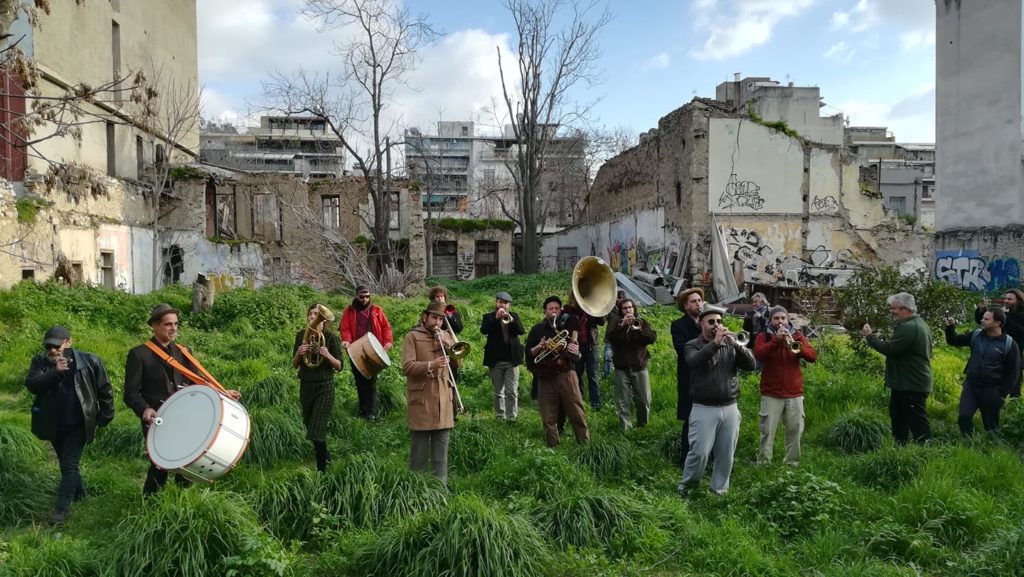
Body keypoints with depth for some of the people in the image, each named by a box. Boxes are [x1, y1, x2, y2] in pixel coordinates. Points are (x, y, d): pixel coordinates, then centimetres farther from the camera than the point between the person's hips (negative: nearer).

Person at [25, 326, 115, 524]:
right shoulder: (40, 361, -5)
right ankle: (79, 492, 39)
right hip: (54, 424, 4)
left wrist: (105, 417, -1)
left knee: (69, 465, -8)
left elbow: (105, 389, -4)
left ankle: (62, 508, -2)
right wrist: (54, 372, -35)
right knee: (67, 463, 19)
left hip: (78, 424, -4)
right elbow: (31, 385, -20)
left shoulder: (89, 361, -12)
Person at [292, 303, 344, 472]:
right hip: (305, 387, 5)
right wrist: (299, 353, -15)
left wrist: (328, 356, -25)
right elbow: (294, 365, 6)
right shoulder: (301, 335, 1)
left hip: (324, 388, -5)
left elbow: (339, 366, -7)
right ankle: (325, 455, 43)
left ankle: (322, 469, 4)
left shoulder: (331, 337, -10)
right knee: (310, 427, 18)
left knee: (318, 430, -9)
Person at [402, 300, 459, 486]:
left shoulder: (445, 336, 15)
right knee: (419, 450, 2)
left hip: (443, 400, 5)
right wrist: (430, 366, -27)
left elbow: (457, 362, 8)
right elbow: (407, 366, -13)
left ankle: (441, 485, 19)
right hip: (421, 400, -5)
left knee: (441, 450, 11)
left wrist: (448, 345, -8)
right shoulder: (412, 337, -2)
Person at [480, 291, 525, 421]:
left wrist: (511, 320, -23)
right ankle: (500, 417, 15)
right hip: (495, 361, 0)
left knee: (512, 392, -3)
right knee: (498, 392, 8)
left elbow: (521, 331, -6)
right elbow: (483, 330, -13)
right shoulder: (489, 317, 6)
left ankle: (511, 417, 0)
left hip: (512, 360, 0)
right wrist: (496, 318, -24)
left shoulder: (514, 316, 10)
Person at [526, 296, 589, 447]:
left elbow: (576, 358, 8)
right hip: (546, 378, 0)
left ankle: (585, 443, 5)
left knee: (577, 412, -2)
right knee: (549, 416, 3)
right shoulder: (537, 329, 7)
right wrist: (540, 347, -15)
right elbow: (528, 353, 3)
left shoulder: (568, 328, 9)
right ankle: (552, 446, 12)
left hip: (566, 375, 0)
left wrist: (576, 353, -15)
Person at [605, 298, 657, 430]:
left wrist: (638, 328, -20)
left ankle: (642, 426, 23)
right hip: (622, 369, -1)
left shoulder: (642, 322, 9)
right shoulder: (617, 324, 7)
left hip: (640, 368, 1)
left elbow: (653, 338, -7)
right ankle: (626, 428, 6)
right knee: (623, 403, -1)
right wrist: (622, 324, -22)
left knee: (644, 402, 4)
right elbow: (608, 337, -12)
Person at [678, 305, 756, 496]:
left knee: (726, 455, 8)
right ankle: (686, 486, 15)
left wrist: (736, 345, -15)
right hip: (704, 409, -3)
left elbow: (750, 364, -1)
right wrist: (715, 343, -27)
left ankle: (719, 490, 23)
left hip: (730, 408, 4)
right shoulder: (693, 345, 1)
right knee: (700, 452, -5)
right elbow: (693, 362, -21)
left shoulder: (730, 345, 10)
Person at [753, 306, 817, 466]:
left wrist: (794, 344, -18)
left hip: (794, 393, 3)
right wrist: (777, 339, -23)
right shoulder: (763, 336, 3)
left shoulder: (796, 335, 10)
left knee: (795, 430, 7)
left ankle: (792, 461, 18)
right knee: (767, 431, -4)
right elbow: (759, 354, -17)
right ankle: (763, 462, 2)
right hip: (771, 394, -3)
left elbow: (813, 356, -2)